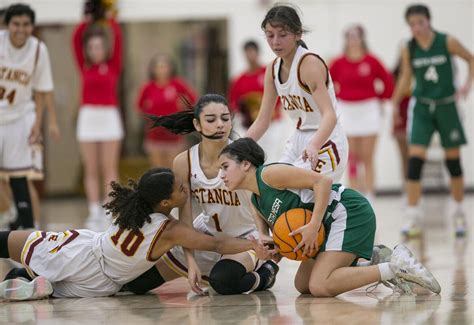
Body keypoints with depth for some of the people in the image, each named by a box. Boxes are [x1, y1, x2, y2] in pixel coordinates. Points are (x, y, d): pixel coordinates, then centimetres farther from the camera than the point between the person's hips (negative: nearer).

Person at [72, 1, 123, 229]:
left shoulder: (113, 66, 3)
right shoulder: (84, 67, 7)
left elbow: (118, 39, -6)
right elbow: (76, 39, 0)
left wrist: (110, 19, -5)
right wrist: (86, 22, -4)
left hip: (109, 117, -2)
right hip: (87, 117, 2)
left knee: (109, 169, -2)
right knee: (91, 170, 2)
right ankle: (94, 213, 3)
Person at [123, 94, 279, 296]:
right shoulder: (184, 163, -13)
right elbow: (185, 219, -10)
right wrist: (191, 263, -19)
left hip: (245, 237, -5)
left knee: (223, 281, -38)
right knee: (137, 283, 5)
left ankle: (264, 274, -2)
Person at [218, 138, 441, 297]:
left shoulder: (269, 174, -12)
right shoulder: (256, 202, 17)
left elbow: (322, 180, -19)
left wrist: (313, 226, -24)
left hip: (349, 212, -10)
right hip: (329, 225, 10)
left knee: (320, 286, -21)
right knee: (303, 285, 13)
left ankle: (397, 267, -17)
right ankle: (371, 263, 14)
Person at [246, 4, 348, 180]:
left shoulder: (309, 64, -20)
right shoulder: (273, 69, 3)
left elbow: (330, 116, -31)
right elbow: (262, 121, 8)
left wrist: (314, 146, -49)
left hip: (325, 144, -8)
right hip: (298, 142, 8)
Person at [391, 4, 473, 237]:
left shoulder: (447, 42, -10)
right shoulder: (409, 49, -4)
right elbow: (405, 77, 8)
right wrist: (395, 102, 1)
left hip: (446, 106, -1)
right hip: (422, 106, 1)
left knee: (453, 160, 8)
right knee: (414, 160, -12)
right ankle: (412, 217, -10)